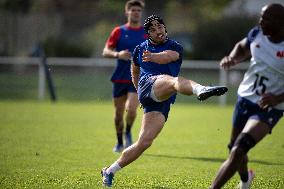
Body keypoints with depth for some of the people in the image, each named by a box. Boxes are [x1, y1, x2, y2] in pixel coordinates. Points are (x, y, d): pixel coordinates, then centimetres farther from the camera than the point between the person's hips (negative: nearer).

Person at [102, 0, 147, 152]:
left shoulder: (147, 34, 5)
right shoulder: (118, 31, 4)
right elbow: (105, 51, 1)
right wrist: (117, 54, -18)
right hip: (120, 78, 1)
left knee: (131, 108, -19)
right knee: (118, 112, 6)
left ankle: (128, 133, 11)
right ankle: (120, 142, 25)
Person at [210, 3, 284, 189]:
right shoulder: (257, 34, -5)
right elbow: (242, 48, 18)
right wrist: (232, 58, -3)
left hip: (269, 108, -6)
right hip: (245, 99, 6)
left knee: (238, 151, -21)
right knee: (235, 149, 20)